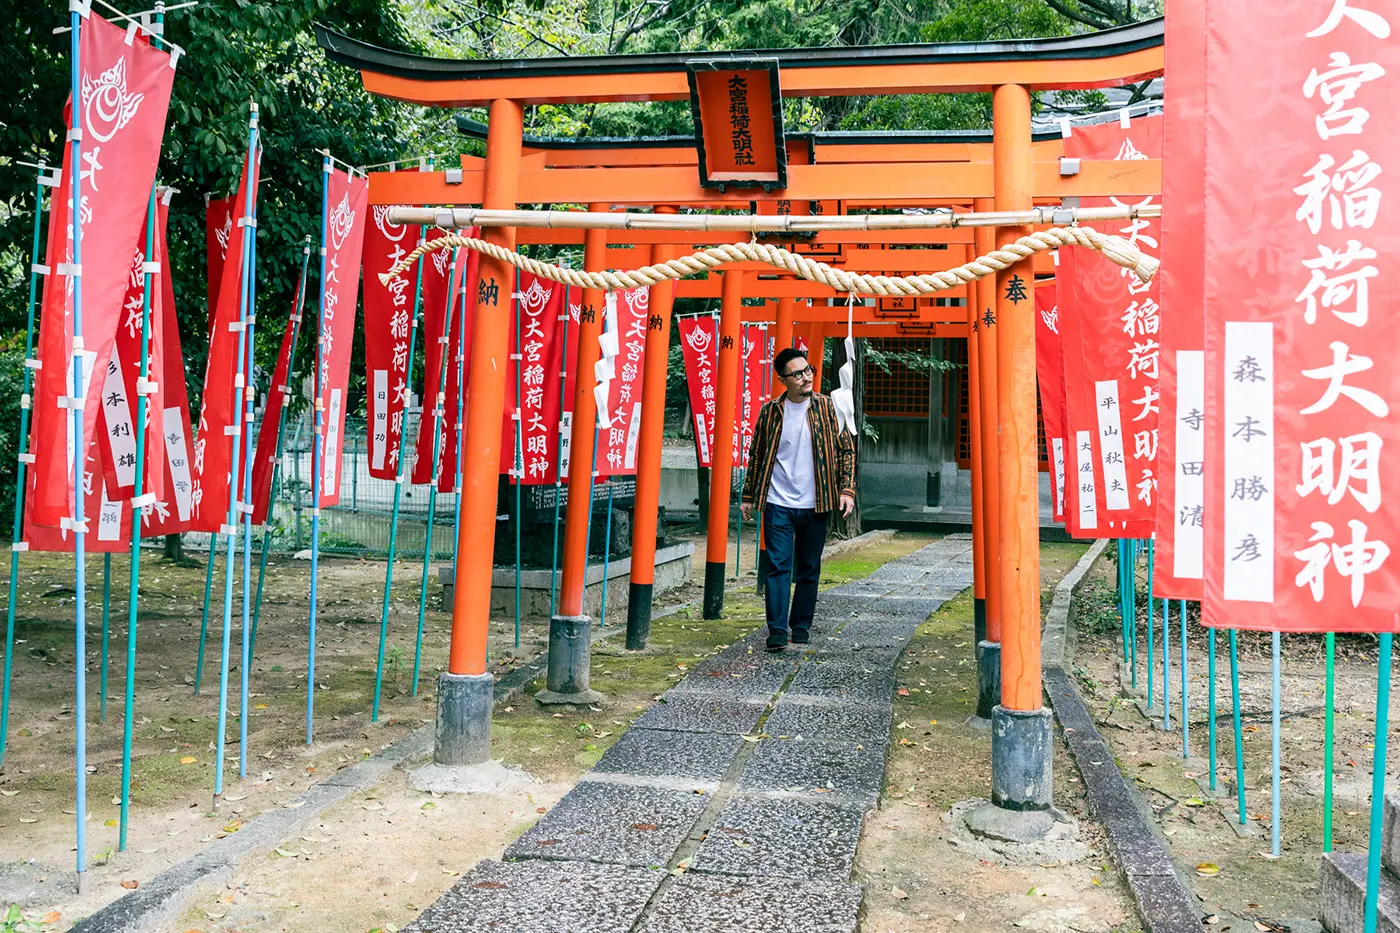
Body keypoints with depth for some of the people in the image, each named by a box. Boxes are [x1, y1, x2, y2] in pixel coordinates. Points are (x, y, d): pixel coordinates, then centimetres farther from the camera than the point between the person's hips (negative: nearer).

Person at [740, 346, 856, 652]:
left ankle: (801, 627, 22)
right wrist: (748, 496, 11)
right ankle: (777, 632, -4)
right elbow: (756, 455, 11)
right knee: (779, 567, -7)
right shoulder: (771, 411, 3)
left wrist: (847, 489, -4)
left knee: (809, 570, 9)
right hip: (778, 504, -1)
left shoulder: (826, 407, 2)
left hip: (815, 505, 1)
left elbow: (846, 449, 6)